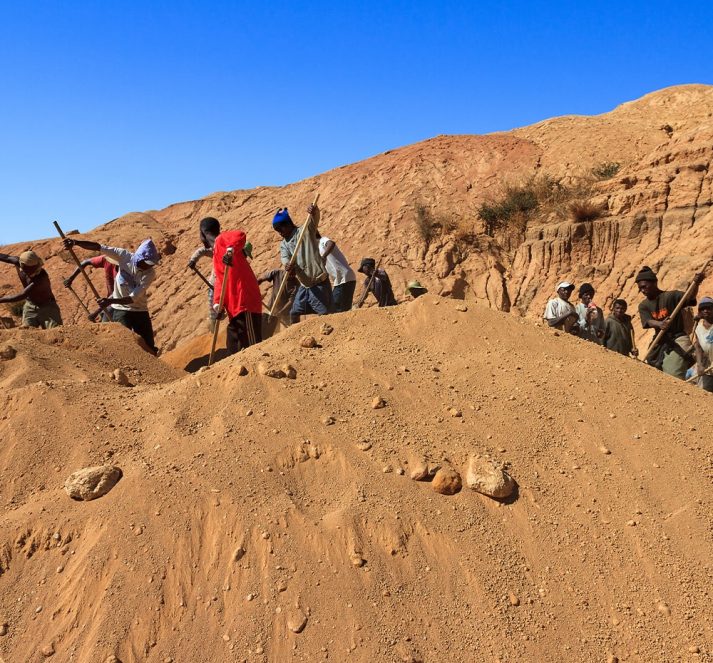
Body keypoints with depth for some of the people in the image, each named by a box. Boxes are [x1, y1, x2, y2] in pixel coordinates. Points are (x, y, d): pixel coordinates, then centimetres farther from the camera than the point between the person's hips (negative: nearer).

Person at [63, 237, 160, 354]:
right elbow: (99, 247, -14)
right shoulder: (125, 257, -14)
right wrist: (75, 242, -28)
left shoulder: (150, 273, -17)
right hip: (120, 310, 0)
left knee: (149, 347, 3)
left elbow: (133, 298, -24)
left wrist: (111, 301, -36)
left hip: (139, 312, 0)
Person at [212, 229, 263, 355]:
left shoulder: (221, 240, -1)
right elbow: (220, 280, 17)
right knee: (233, 345, 16)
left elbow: (240, 235, -23)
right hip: (235, 307, 10)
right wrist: (217, 302, 3)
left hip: (246, 303, -10)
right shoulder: (217, 251, 25)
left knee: (252, 345, -8)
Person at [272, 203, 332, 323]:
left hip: (319, 283, -7)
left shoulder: (306, 231, -6)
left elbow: (315, 219, -24)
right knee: (294, 313, 13)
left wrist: (314, 211, -48)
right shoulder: (283, 244, 10)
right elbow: (285, 259, -8)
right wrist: (288, 266, -32)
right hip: (304, 285, 7)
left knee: (324, 314, -8)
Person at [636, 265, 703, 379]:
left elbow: (690, 297, -25)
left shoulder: (671, 296, -7)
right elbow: (649, 321, -13)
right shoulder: (643, 305, 5)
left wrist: (696, 284, -47)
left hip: (678, 341, -6)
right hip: (660, 343, 6)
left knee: (673, 377, -16)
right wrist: (660, 325, -37)